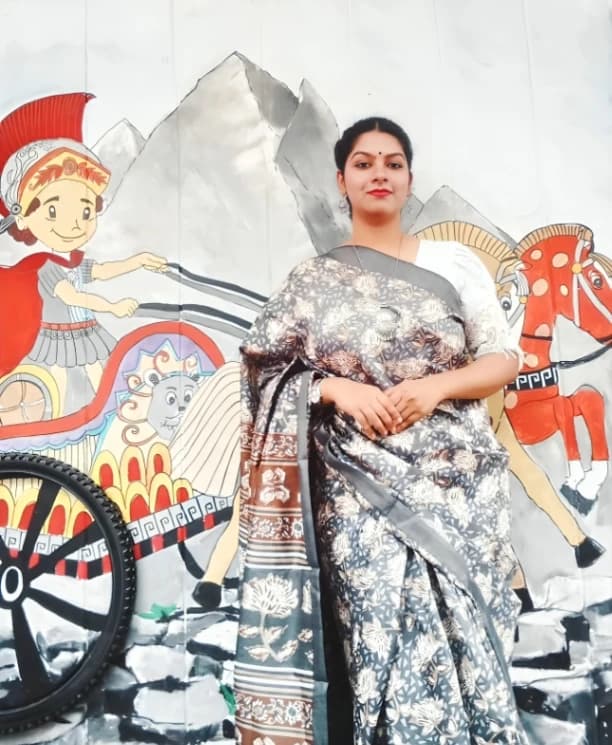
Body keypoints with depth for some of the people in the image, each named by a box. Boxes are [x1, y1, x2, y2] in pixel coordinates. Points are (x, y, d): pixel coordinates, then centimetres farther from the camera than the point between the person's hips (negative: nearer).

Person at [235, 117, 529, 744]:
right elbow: (269, 373, 4)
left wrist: (435, 387, -12)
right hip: (361, 491, 0)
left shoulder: (453, 262, 7)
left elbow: (504, 359, 6)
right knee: (383, 639, -3)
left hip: (455, 483, 1)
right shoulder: (312, 280, 8)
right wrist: (338, 390, -13)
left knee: (463, 639, 0)